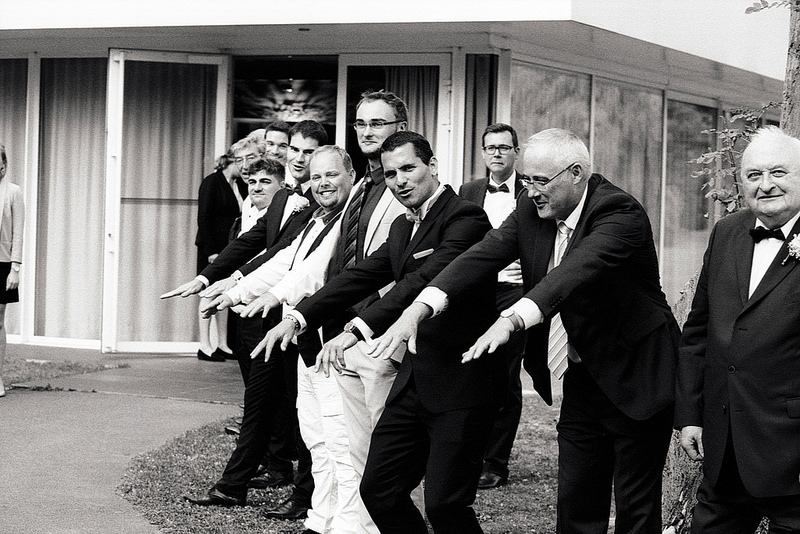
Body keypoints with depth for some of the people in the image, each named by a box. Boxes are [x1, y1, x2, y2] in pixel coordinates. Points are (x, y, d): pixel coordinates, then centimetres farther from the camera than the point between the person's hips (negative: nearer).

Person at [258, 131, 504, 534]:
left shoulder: (465, 217, -15)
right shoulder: (402, 228, 15)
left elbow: (427, 279, -28)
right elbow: (361, 275, 14)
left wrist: (359, 329, -36)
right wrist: (299, 317, 3)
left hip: (460, 382, -9)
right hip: (414, 379, 9)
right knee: (378, 490, 10)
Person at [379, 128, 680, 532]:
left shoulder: (619, 212, -21)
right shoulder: (531, 211, 0)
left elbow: (576, 270, -38)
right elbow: (483, 255, -11)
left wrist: (512, 320, -52)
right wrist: (419, 308, -26)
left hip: (634, 378, -6)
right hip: (581, 377, 7)